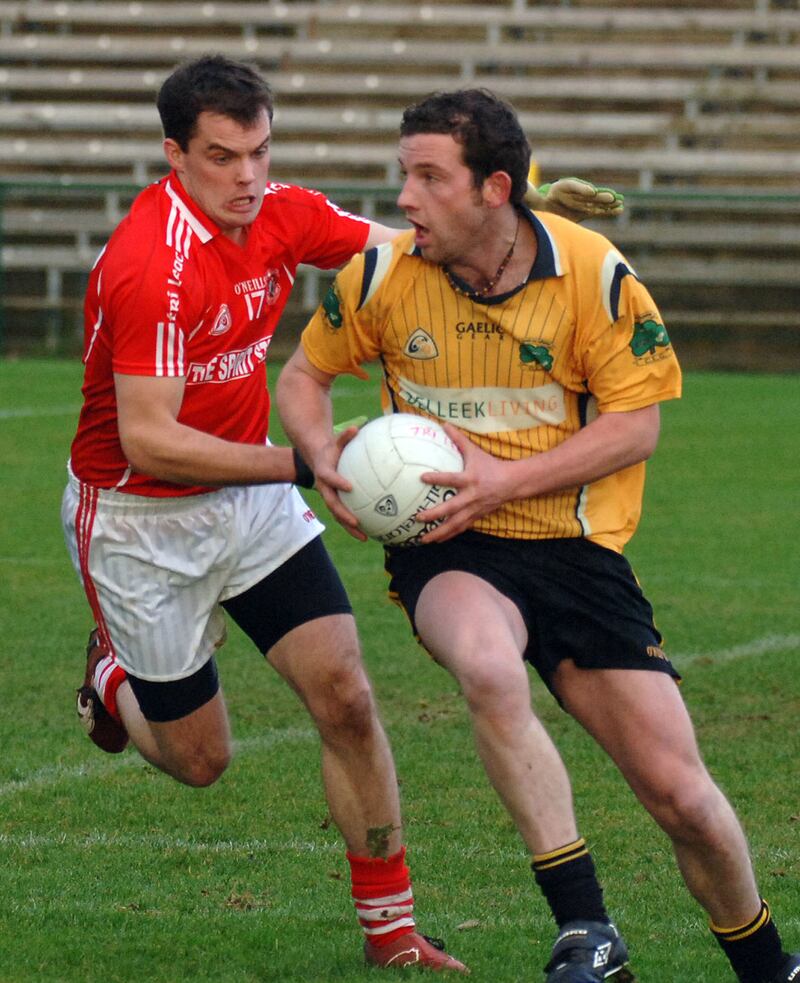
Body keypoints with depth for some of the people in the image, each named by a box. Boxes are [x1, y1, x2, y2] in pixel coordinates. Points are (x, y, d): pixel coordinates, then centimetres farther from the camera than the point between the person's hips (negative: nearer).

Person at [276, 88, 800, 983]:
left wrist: (506, 480, -19)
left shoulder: (596, 274, -11)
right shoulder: (384, 273, -5)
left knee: (678, 792, -2)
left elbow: (635, 425, -8)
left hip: (575, 545, 0)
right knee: (488, 670, -37)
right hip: (447, 548, 0)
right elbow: (304, 376, 10)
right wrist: (322, 455, -12)